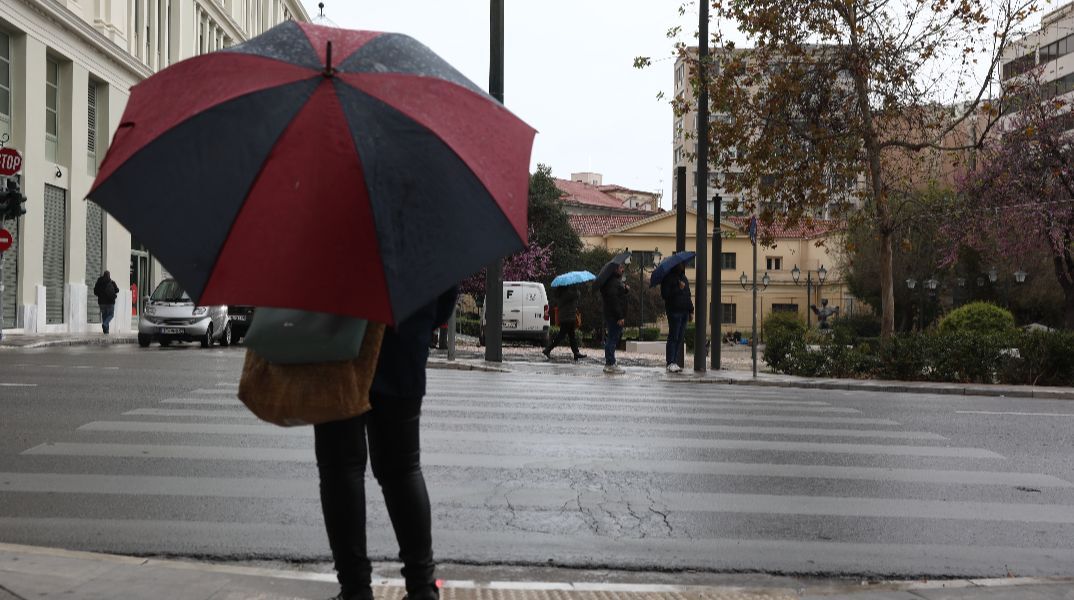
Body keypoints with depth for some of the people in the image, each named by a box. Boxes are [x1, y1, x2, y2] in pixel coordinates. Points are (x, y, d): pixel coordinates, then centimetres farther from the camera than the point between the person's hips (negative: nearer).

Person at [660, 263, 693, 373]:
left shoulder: (684, 278, 20)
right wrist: (678, 289, -17)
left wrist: (691, 309, 17)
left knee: (680, 338, 6)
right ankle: (670, 363, -8)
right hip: (674, 311, -8)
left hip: (684, 311, 8)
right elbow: (665, 294, -13)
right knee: (673, 337, -9)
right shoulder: (669, 278, -5)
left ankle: (675, 362, 8)